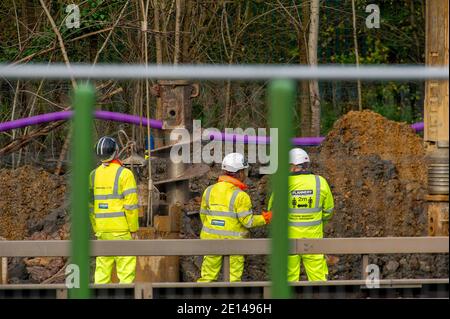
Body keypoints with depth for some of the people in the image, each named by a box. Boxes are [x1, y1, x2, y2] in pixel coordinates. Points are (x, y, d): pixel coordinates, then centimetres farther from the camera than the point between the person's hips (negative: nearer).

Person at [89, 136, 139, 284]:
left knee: (103, 267, 9)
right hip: (122, 228, -5)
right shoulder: (124, 174, -10)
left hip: (102, 229, 5)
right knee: (126, 267, -3)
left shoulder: (94, 175, 6)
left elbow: (90, 205, 9)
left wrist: (96, 229, 15)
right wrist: (134, 229, -6)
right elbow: (131, 204, -13)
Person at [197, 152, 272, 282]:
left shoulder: (209, 190, 2)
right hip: (233, 242, -4)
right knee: (234, 277, 8)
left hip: (211, 239, 4)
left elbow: (203, 215, 8)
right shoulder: (240, 196, -14)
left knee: (208, 276, 9)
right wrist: (264, 219, 3)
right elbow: (247, 221, -14)